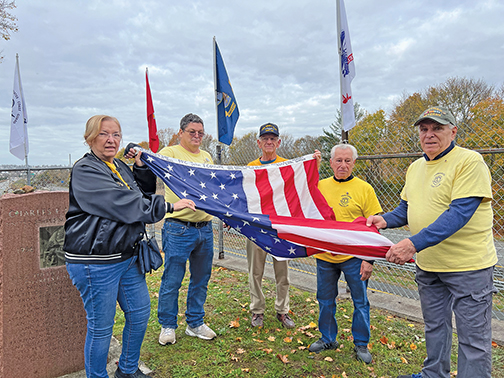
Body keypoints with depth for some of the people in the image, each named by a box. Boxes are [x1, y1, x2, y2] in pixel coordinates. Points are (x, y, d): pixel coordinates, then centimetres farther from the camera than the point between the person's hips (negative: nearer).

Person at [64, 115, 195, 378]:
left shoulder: (120, 166, 12)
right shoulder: (85, 171, -14)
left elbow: (141, 196, 16)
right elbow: (123, 204, -23)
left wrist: (142, 168, 2)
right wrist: (169, 206, -21)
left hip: (127, 256, 9)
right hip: (96, 262, -9)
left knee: (140, 313, 18)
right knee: (101, 326, 5)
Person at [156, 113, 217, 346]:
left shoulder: (206, 157, 16)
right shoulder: (170, 153, -3)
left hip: (205, 228, 6)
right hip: (179, 229, -6)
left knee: (201, 279, 14)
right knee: (172, 280, 3)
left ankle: (195, 323, 30)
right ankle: (167, 326, 23)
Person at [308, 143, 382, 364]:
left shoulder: (364, 189, -5)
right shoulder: (320, 186, 4)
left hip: (354, 257, -3)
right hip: (325, 255, 3)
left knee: (360, 302, 9)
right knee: (325, 300, 15)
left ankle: (361, 344, 28)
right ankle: (328, 339, 34)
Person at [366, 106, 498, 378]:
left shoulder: (469, 161, -16)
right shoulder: (415, 167, 8)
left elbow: (460, 213, -27)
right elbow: (407, 207, 17)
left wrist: (414, 243, -34)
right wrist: (385, 220, -4)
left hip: (468, 264, -7)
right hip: (427, 264, 8)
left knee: (473, 336, 6)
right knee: (434, 325, 23)